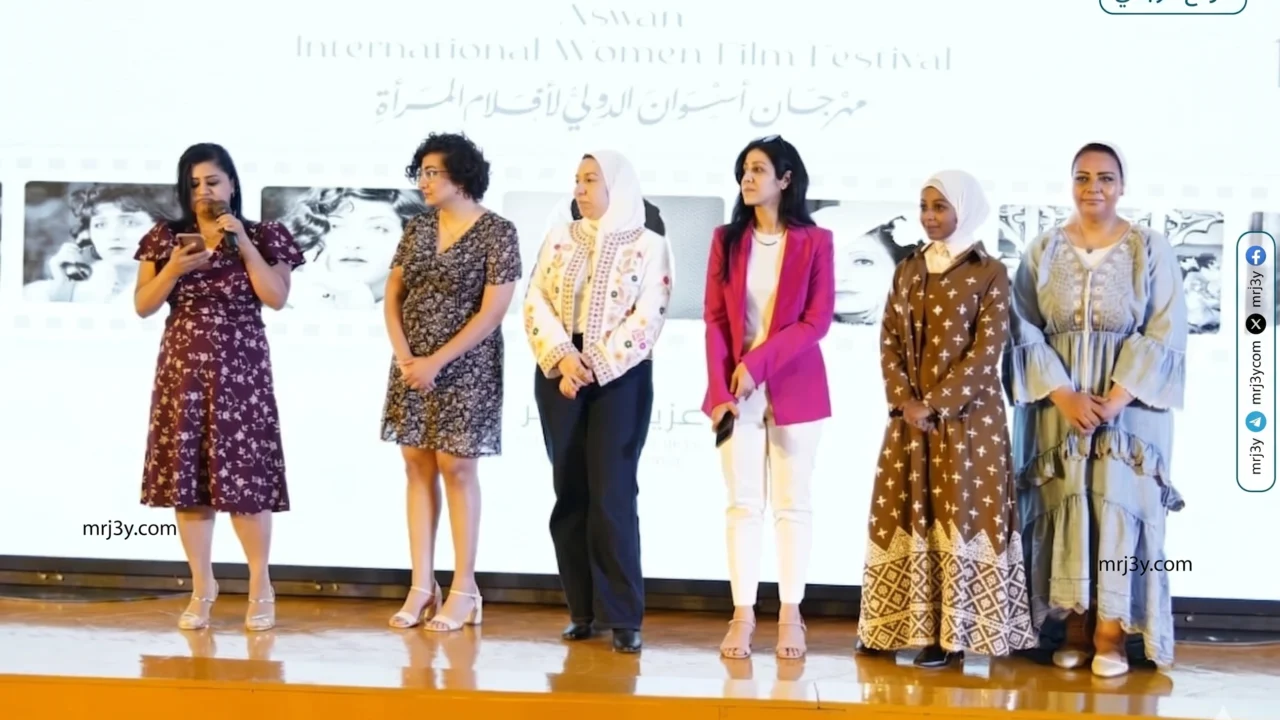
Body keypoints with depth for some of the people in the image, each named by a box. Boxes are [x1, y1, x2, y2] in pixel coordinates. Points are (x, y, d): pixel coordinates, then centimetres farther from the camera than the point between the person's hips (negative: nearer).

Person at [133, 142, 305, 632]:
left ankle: (260, 588, 7)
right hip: (183, 367, 3)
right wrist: (174, 269, -12)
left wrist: (245, 244, -13)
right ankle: (202, 590, 10)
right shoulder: (165, 238, 7)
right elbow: (142, 307, 5)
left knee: (244, 476, -5)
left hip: (240, 368, -2)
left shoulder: (262, 236, 2)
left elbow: (277, 298, -9)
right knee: (186, 475, 1)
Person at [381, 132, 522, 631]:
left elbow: (492, 311, -14)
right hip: (413, 366, 6)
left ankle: (464, 589, 5)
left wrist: (438, 361, -16)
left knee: (456, 468, -3)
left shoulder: (497, 233, -9)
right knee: (418, 467, 5)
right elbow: (393, 295, 8)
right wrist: (403, 356, -7)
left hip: (465, 368, -5)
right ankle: (422, 587, 9)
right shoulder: (418, 227, 8)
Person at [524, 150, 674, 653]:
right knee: (570, 492, 3)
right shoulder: (559, 239, 11)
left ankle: (622, 616, -6)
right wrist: (563, 357, -13)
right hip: (559, 372, 4)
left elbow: (647, 318, -8)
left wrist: (595, 367, -15)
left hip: (620, 376, -4)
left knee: (612, 493, -9)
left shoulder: (648, 245, 0)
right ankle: (582, 610, 9)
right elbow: (536, 303, 3)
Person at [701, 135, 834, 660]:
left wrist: (758, 363, -15)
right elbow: (715, 320, 3)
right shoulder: (727, 240, 7)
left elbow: (817, 320, -7)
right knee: (743, 503, 2)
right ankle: (743, 614, 5)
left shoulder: (814, 242, -1)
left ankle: (790, 616, 7)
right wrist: (721, 390, -8)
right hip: (736, 390, 2)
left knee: (791, 502, 3)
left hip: (794, 389, -2)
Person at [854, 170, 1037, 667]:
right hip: (910, 416, 5)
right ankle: (904, 624, 13)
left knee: (960, 515, -3)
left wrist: (935, 403, -15)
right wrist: (906, 402, -9)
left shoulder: (990, 274, -5)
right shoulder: (908, 271, 11)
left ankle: (953, 633, 0)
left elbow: (985, 352, -11)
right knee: (905, 515, 6)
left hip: (968, 416, -5)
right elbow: (889, 342, 6)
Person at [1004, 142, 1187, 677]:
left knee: (1119, 507, -5)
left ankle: (1111, 635, 0)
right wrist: (1065, 395, -14)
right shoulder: (1043, 250, 4)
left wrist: (1115, 400, -15)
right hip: (1057, 406, 2)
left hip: (1130, 405, -2)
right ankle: (1076, 631, 8)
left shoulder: (1151, 249, -1)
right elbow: (1025, 332, -1)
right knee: (1065, 510, 1)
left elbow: (1164, 335, -6)